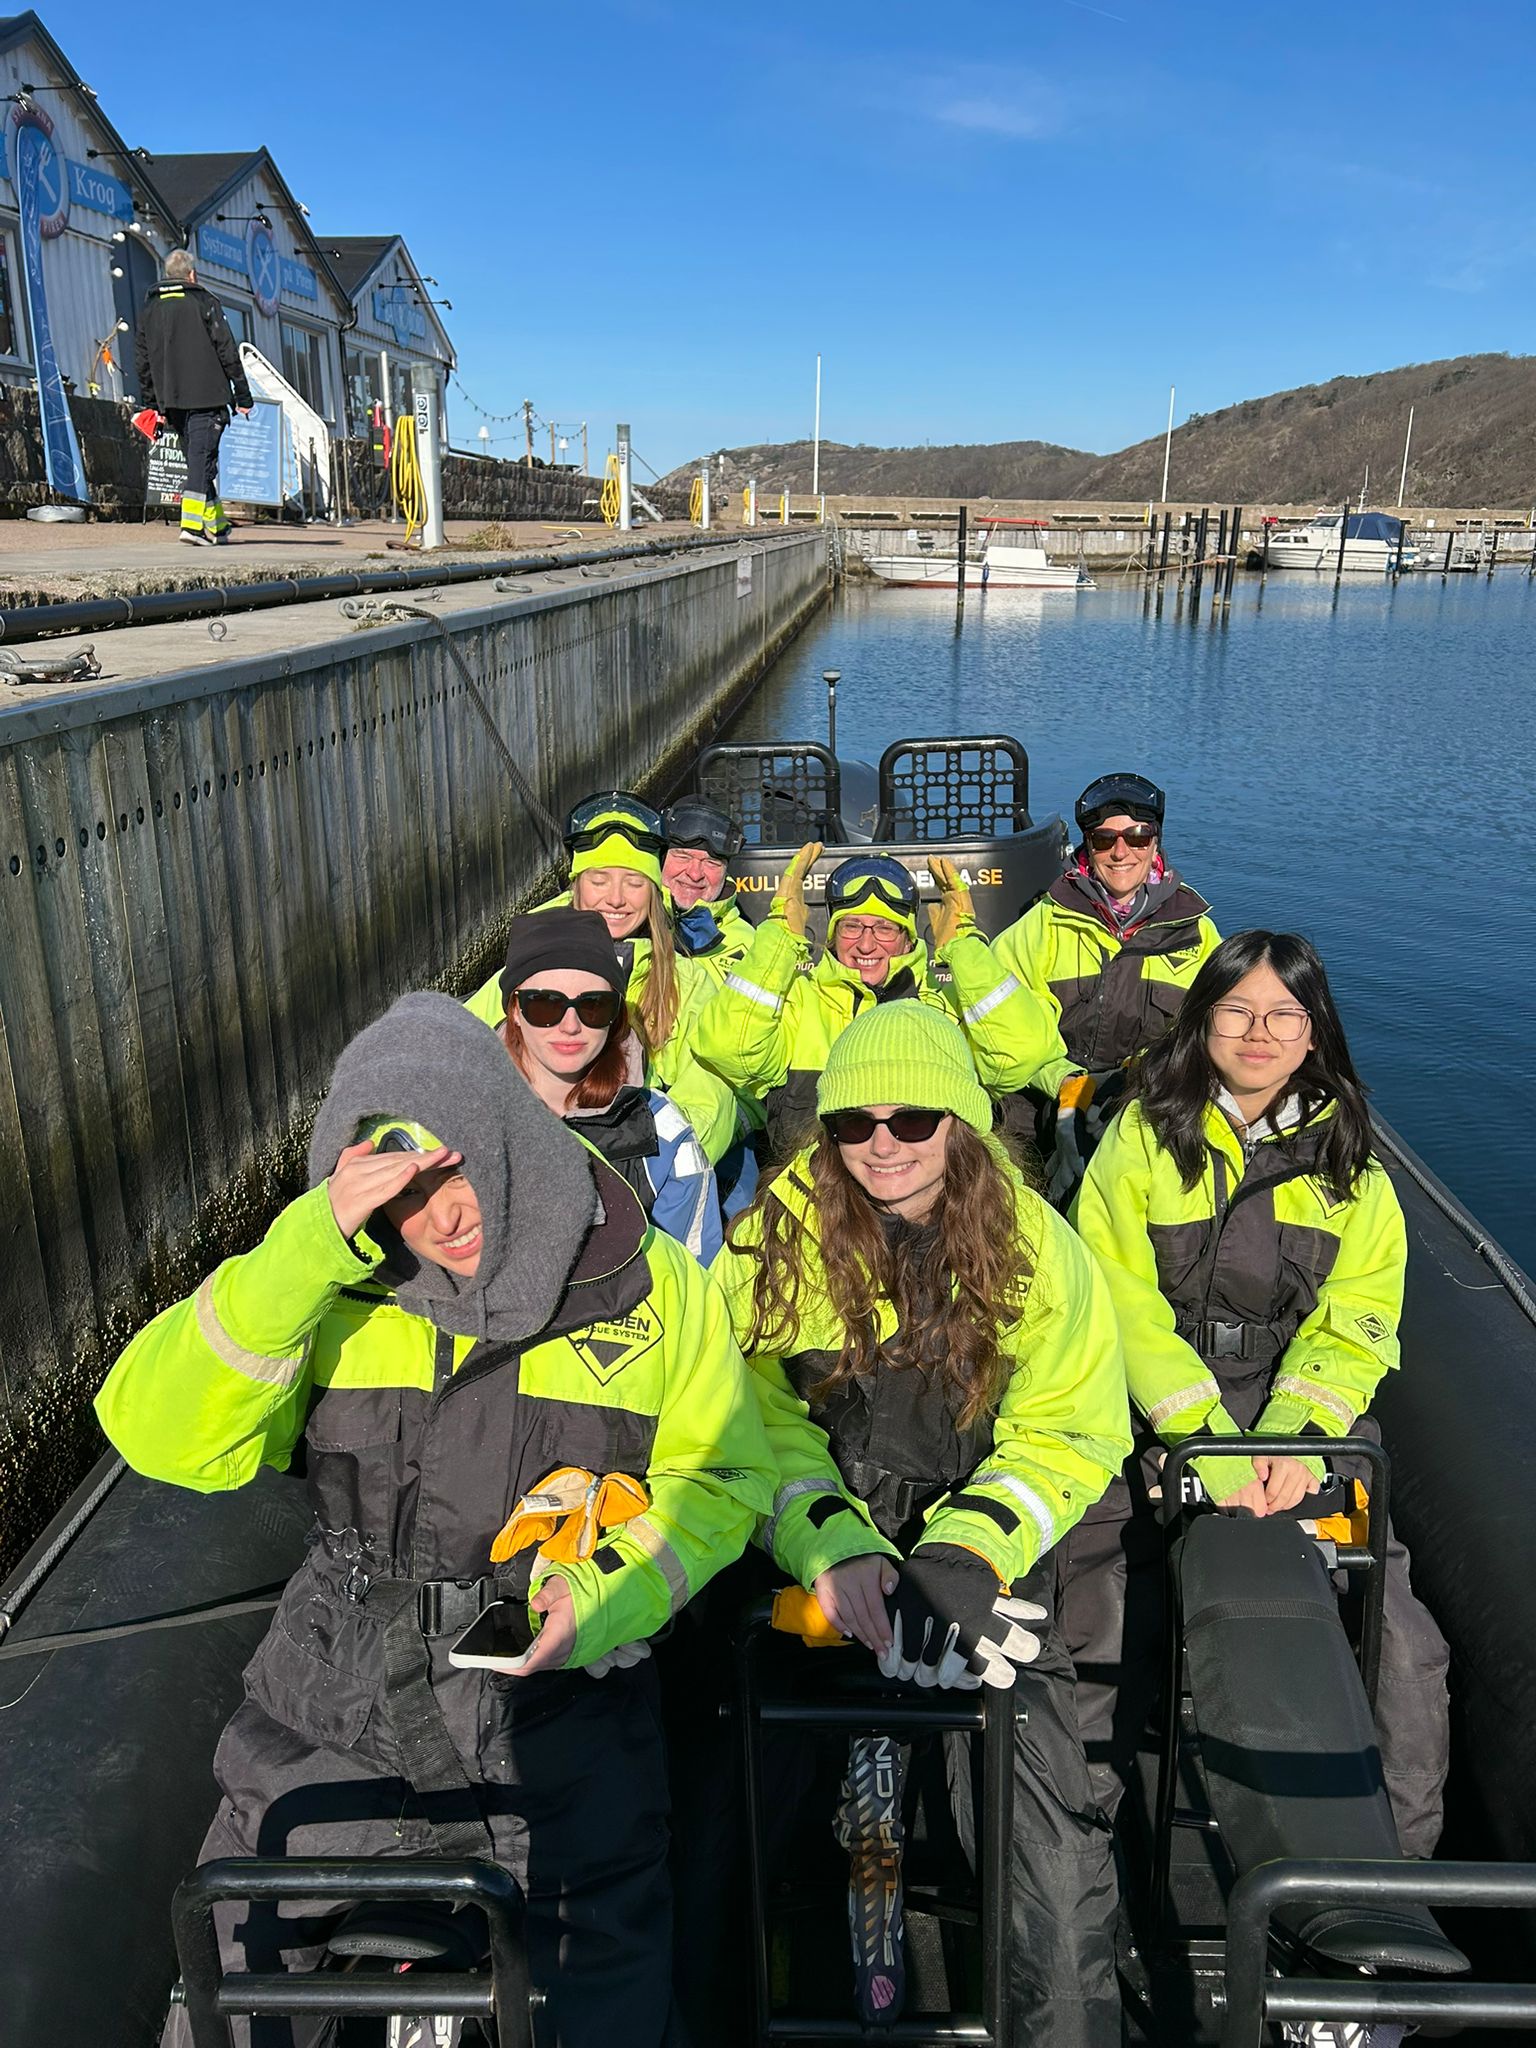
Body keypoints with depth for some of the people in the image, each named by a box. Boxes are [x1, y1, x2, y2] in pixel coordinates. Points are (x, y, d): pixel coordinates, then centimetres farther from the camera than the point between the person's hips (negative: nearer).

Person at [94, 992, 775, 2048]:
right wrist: (306, 1249, -29)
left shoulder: (651, 1282, -8)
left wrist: (607, 1595, -16)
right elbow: (163, 1437, -18)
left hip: (558, 1705, 0)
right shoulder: (334, 1286, -7)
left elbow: (718, 1474, 1)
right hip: (337, 1706, 1)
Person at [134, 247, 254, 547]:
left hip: (172, 399, 6)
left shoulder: (150, 307, 15)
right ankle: (193, 523, -19)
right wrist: (243, 395, -2)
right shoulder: (204, 302, -2)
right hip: (206, 396, -6)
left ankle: (216, 523, 17)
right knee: (203, 457, -8)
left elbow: (143, 359, 16)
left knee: (196, 458, 14)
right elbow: (227, 351, -6)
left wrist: (153, 402, 21)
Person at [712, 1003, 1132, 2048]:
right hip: (821, 1564, 0)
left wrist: (964, 1550, -15)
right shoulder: (780, 1233, -2)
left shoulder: (1031, 1241, -1)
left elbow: (1071, 1428, -1)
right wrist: (832, 1544, -18)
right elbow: (750, 1418, -3)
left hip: (985, 1561, 0)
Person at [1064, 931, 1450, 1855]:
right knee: (1101, 1604, -23)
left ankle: (1400, 1854, 4)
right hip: (1155, 1406, -2)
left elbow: (1356, 1318, 1)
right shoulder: (1142, 1134, 1)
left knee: (1398, 1631, -16)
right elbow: (1122, 1303, -8)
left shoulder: (1349, 1156, 10)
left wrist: (1294, 1433, -17)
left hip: (1304, 1404, 2)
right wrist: (1212, 1444, -19)